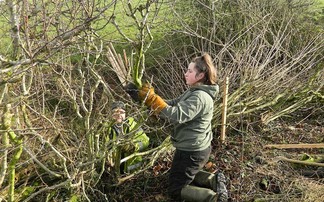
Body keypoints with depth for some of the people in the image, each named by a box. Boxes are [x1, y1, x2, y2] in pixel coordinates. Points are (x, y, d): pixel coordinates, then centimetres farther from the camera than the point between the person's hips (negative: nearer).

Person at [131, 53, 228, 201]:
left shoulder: (200, 97, -25)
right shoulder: (193, 91, 7)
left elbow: (177, 115, -35)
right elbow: (172, 105, 4)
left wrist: (152, 99, -34)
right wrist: (149, 98, -9)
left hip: (191, 151, -10)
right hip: (197, 148, 10)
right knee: (186, 175, 30)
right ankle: (214, 180, 15)